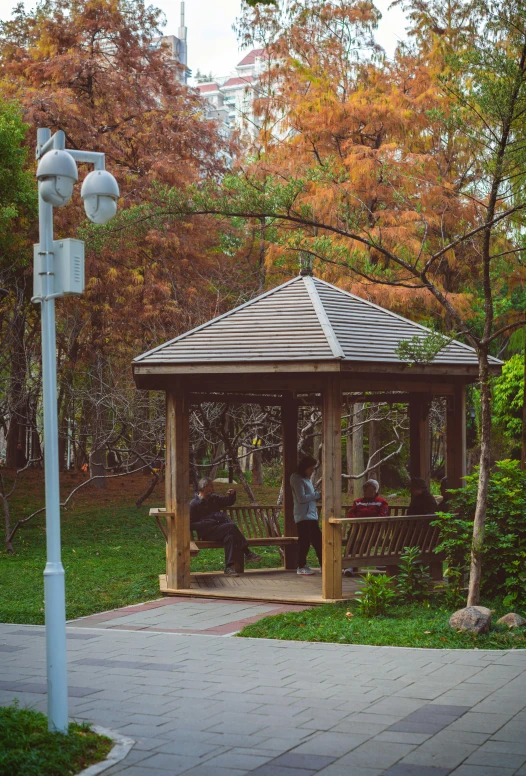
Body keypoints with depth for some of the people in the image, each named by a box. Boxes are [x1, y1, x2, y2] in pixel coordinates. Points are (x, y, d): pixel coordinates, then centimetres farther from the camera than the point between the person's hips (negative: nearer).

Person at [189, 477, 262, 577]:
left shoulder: (214, 498, 24)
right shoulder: (194, 504, 4)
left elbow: (229, 501, 36)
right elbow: (190, 524, -2)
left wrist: (232, 494, 13)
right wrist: (206, 523, -14)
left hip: (221, 529, 6)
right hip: (207, 532, -6)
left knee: (229, 536, -30)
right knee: (232, 527, -28)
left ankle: (229, 567, -35)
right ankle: (247, 553, -25)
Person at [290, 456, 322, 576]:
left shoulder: (307, 479, 18)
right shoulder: (297, 479, -10)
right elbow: (301, 498, -17)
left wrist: (319, 496, 1)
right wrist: (317, 495, -11)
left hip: (312, 515, 9)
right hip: (303, 515, -9)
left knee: (317, 540, 9)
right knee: (304, 541, -5)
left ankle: (323, 565, 14)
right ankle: (301, 567, 3)